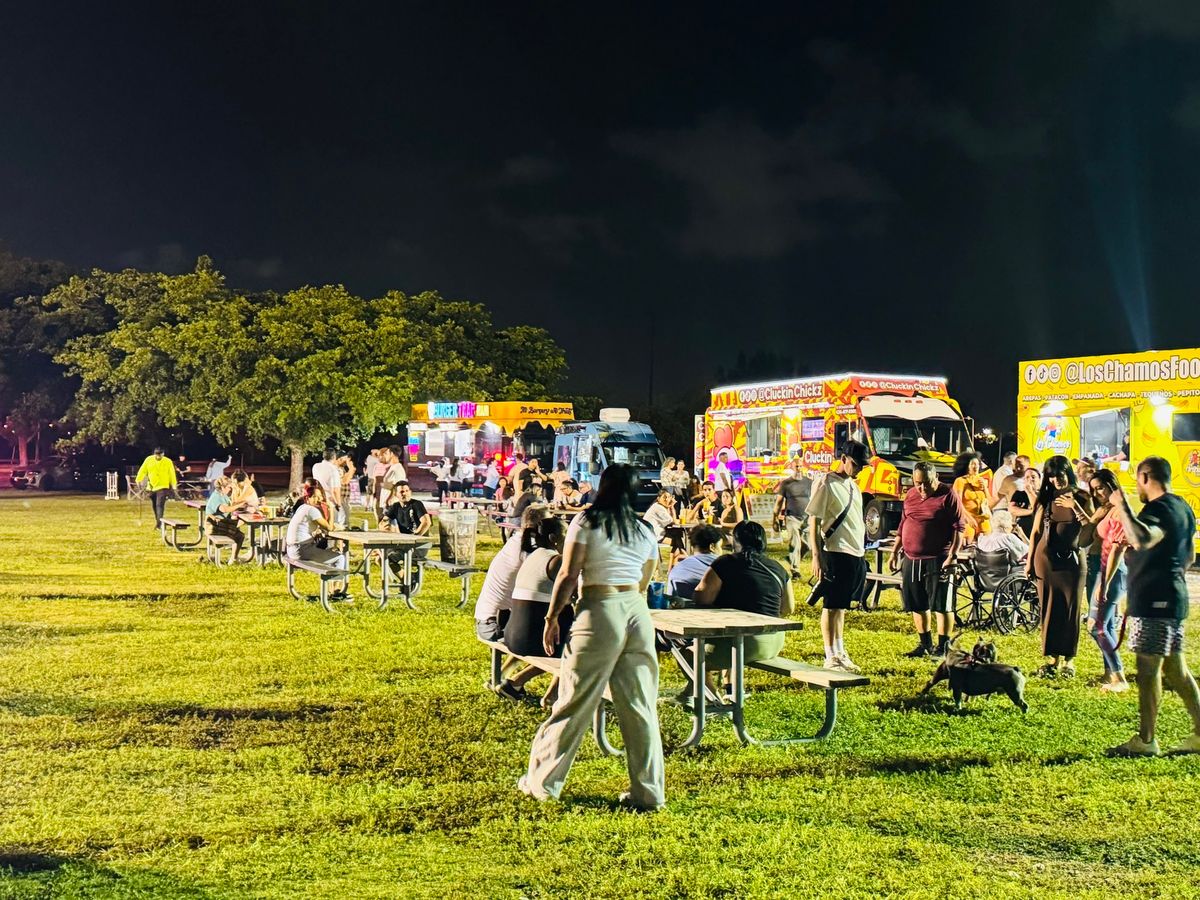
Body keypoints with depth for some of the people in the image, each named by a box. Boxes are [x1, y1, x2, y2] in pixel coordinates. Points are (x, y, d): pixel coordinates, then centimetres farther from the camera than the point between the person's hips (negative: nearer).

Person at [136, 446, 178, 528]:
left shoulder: (168, 462, -6)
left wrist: (174, 485, -2)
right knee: (154, 506, 14)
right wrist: (138, 480, -3)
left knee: (160, 505, -16)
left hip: (162, 487, -4)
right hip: (151, 487, 4)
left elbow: (172, 474, -1)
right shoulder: (148, 460, -1)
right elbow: (142, 470, 3)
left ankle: (159, 522, -21)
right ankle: (157, 520, 32)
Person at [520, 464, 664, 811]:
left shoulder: (587, 522, -1)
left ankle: (542, 782, 15)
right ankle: (648, 792, 12)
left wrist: (552, 617, 0)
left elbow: (568, 575, -7)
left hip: (599, 612, -4)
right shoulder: (645, 532, 12)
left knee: (574, 703, 4)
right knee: (641, 707, 8)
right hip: (638, 613, 4)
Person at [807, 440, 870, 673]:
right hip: (836, 554, -8)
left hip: (856, 554, 8)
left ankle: (841, 653, 22)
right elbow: (813, 521, -11)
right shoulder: (826, 484, -9)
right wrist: (816, 556, -17)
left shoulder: (853, 486, 16)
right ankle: (831, 658, 4)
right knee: (832, 607, -1)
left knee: (842, 606, 15)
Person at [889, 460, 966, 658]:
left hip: (938, 560, -6)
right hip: (911, 560, 6)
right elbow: (902, 525, 20)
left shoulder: (948, 495, -7)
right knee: (917, 605, 12)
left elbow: (959, 527, -9)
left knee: (941, 605, -2)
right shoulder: (910, 495, 11)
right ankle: (925, 644, 24)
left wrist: (952, 556, -16)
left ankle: (943, 646, 6)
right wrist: (895, 552, 18)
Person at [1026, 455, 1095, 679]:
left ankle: (1068, 660, 8)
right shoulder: (1045, 498, 7)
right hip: (1046, 559, 2)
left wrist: (1075, 507, -19)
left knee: (1071, 610, 0)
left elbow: (1091, 528, -9)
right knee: (1049, 610, 4)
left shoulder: (1082, 498, 2)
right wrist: (1029, 561, 5)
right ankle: (1053, 659, 11)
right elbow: (1036, 531, 9)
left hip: (1071, 559, -2)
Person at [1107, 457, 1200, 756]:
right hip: (1173, 597, 10)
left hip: (1154, 600, -10)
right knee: (1175, 668, 14)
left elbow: (1142, 539, -38)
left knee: (1148, 668, -5)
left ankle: (1145, 740, -1)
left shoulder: (1159, 509, -17)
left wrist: (1121, 506, -29)